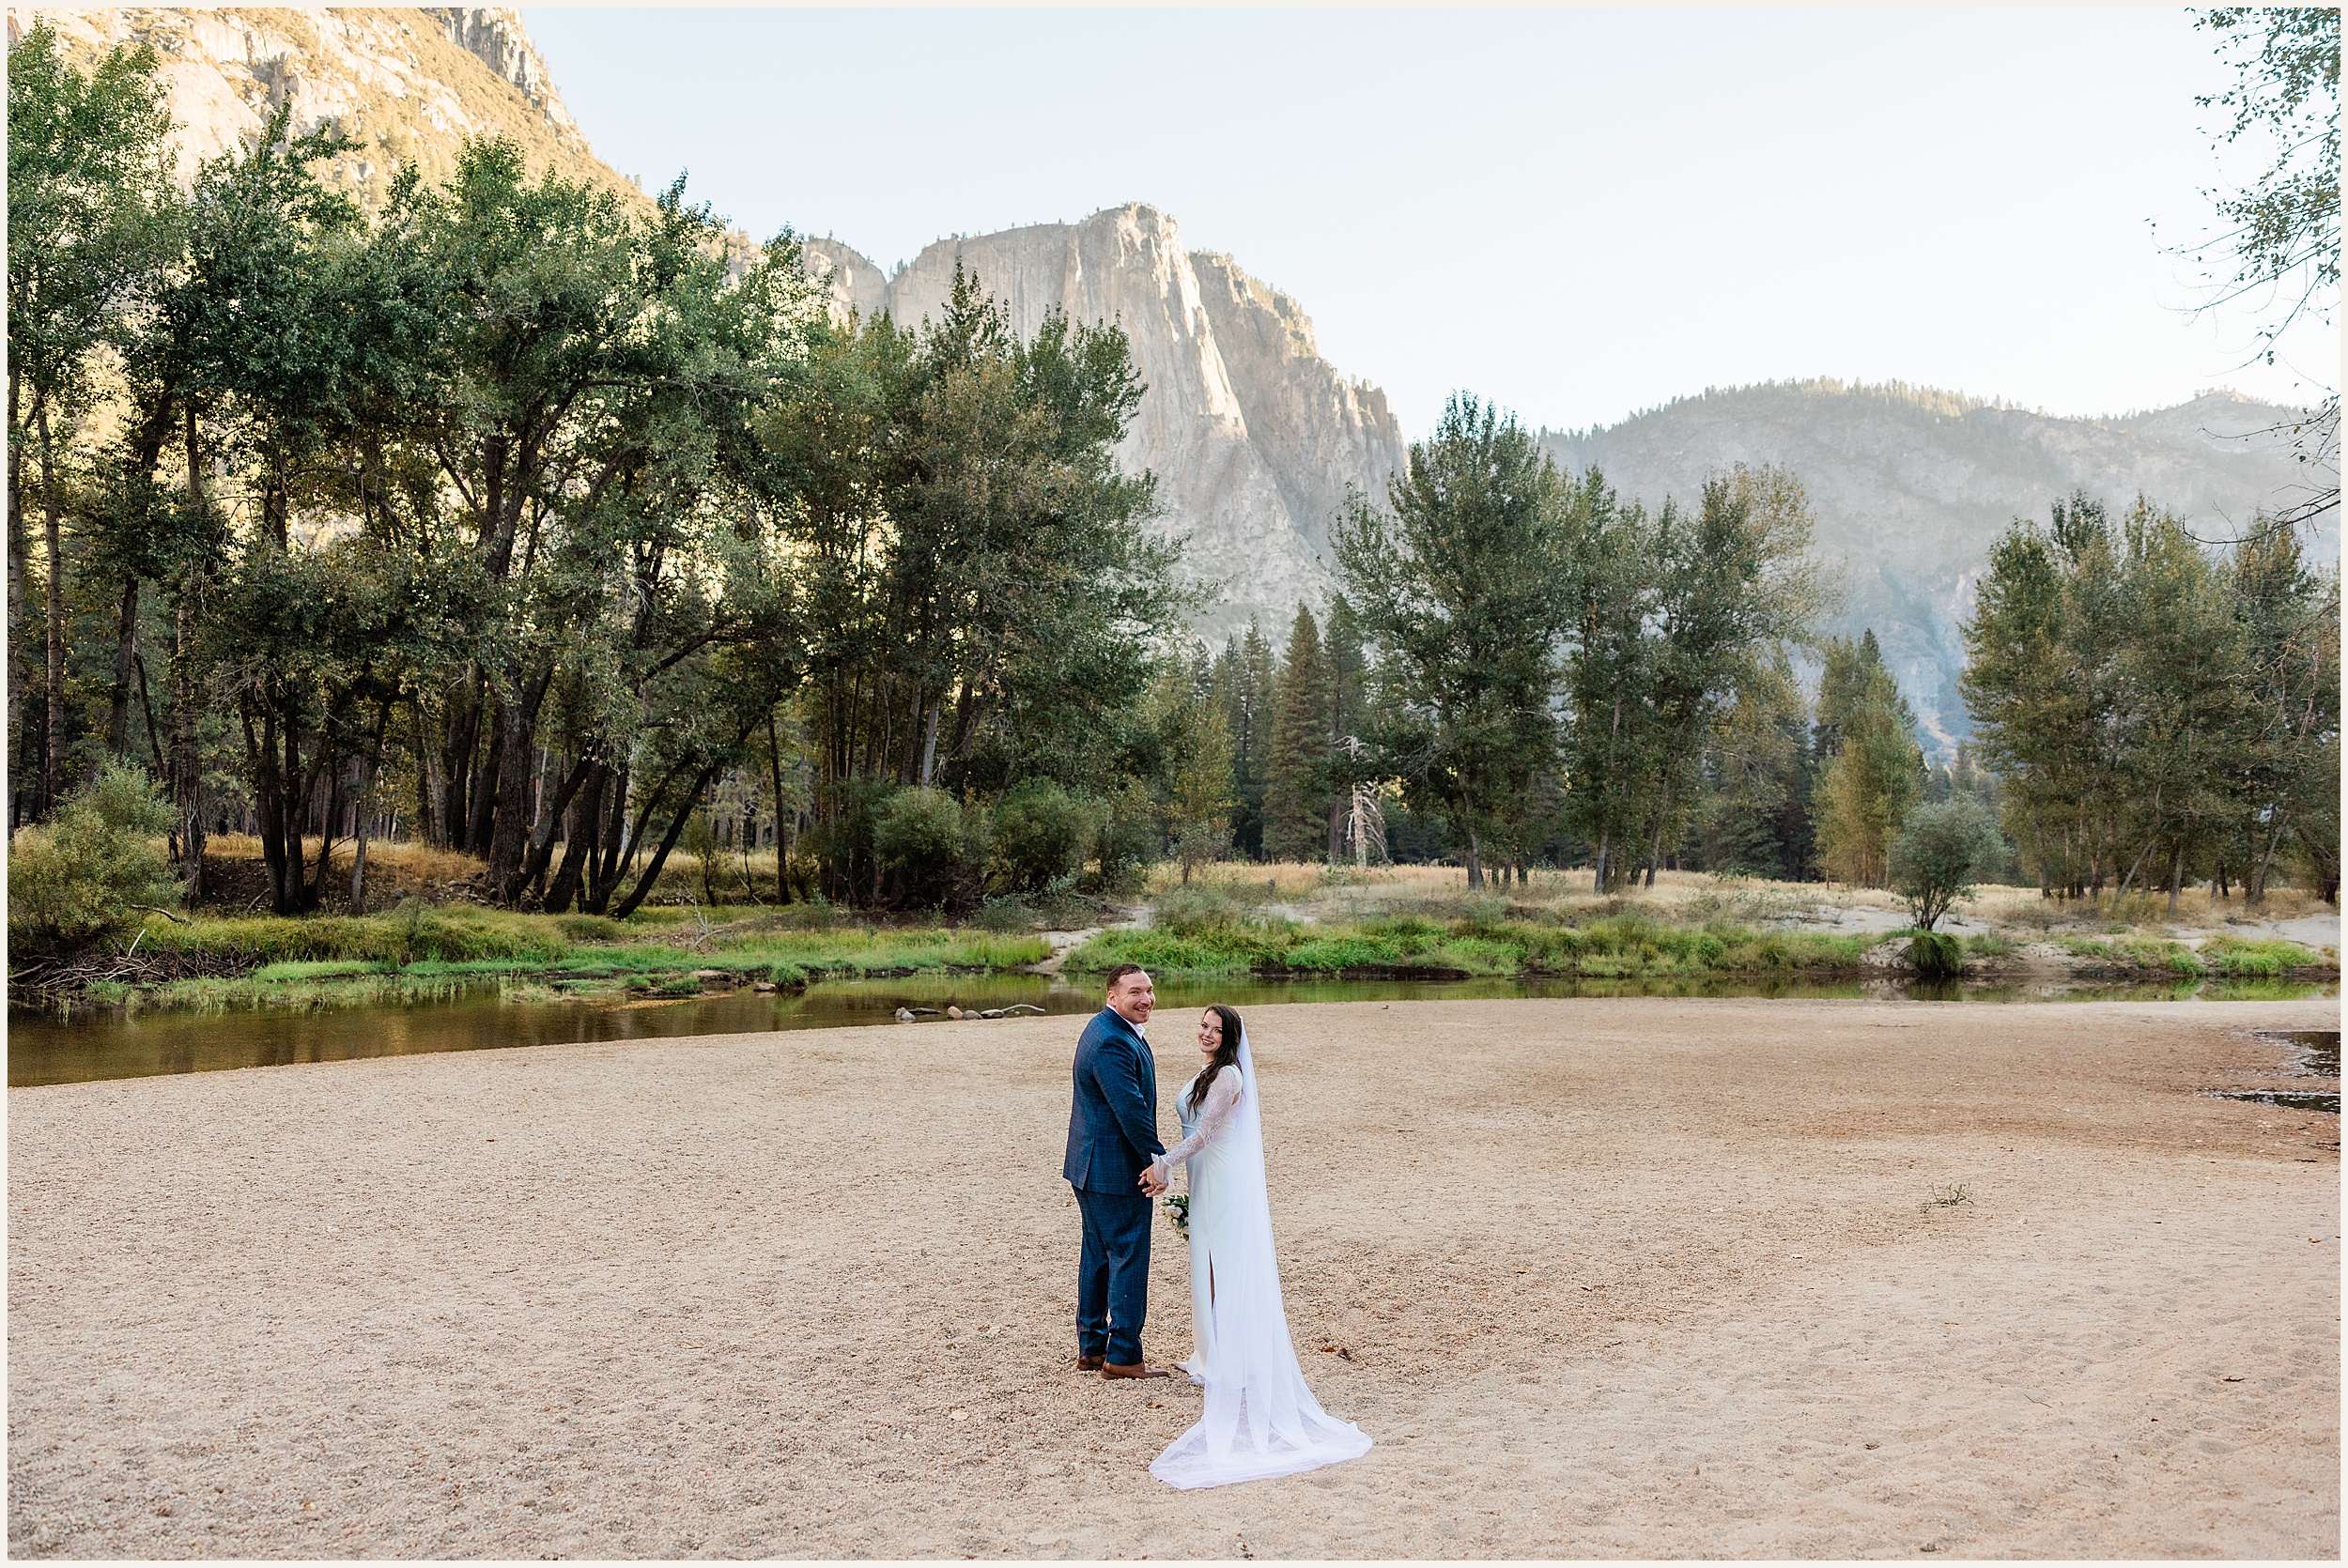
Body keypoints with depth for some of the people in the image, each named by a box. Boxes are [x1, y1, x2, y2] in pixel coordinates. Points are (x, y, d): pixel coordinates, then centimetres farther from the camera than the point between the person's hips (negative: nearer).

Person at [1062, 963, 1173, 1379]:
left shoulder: (1114, 1031, 12)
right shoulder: (1112, 1043, -23)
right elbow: (1131, 1111, -25)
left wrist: (1152, 1158, 14)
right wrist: (1159, 1161, -16)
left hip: (1093, 1168, 11)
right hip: (1116, 1171, -11)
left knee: (1098, 1255, 17)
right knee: (1129, 1256, 0)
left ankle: (1091, 1348, 27)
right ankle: (1123, 1356, 9)